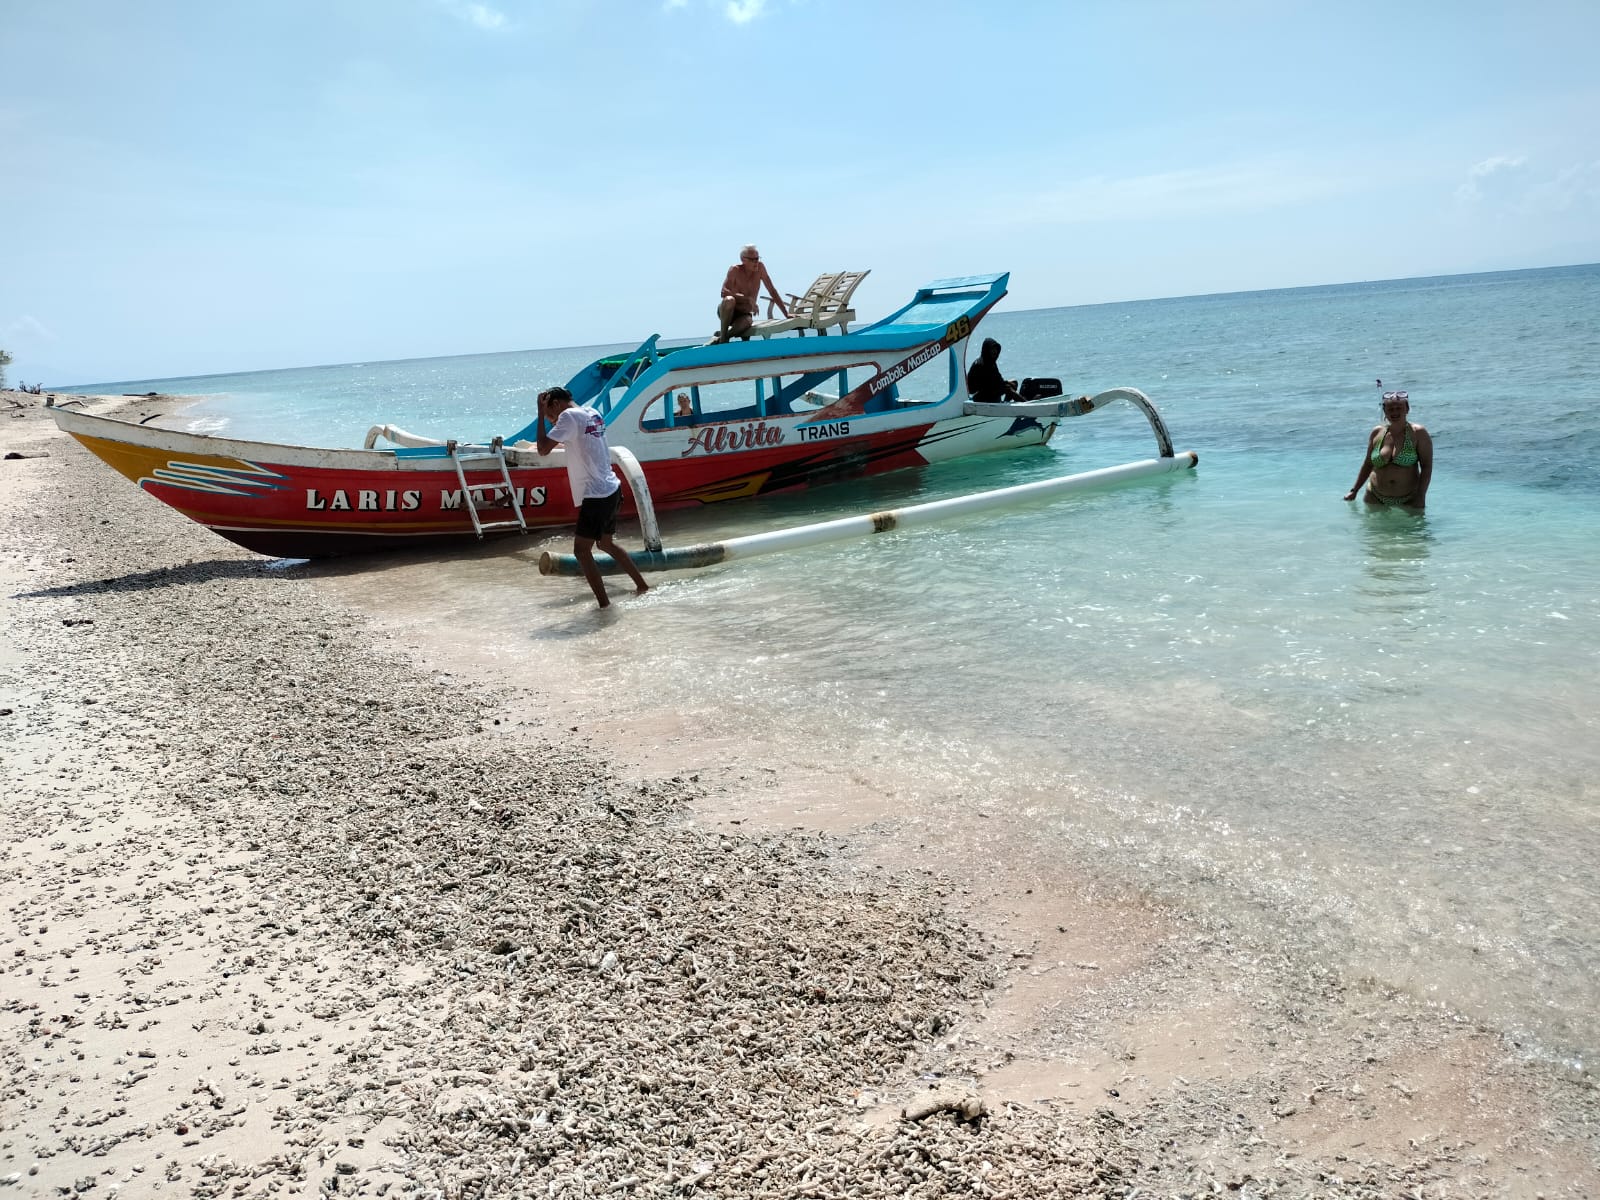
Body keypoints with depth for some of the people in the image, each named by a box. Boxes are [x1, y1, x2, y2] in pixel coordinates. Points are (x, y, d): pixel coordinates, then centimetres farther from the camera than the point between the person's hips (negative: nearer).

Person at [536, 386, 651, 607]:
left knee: (581, 550, -3)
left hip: (596, 495, -9)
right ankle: (642, 585, 29)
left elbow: (544, 448, -17)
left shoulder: (569, 416, -12)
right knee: (605, 543, 24)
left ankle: (604, 603, -6)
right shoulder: (592, 413, 14)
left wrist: (541, 414, -8)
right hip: (612, 489, 9)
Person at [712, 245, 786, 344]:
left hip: (744, 314, 2)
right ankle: (722, 337, -22)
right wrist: (748, 299, -36)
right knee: (729, 300, -37)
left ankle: (718, 338, -13)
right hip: (727, 313, -2)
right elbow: (724, 292, -27)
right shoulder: (735, 270, -15)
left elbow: (772, 291, 1)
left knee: (747, 322, -36)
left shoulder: (760, 267, -5)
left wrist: (786, 313, -4)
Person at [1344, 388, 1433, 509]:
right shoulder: (1376, 433, 4)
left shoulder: (1418, 433, -6)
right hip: (1376, 499, 3)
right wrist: (1354, 490, 13)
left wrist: (1420, 498, -16)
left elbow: (1426, 467, -8)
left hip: (1409, 500, -3)